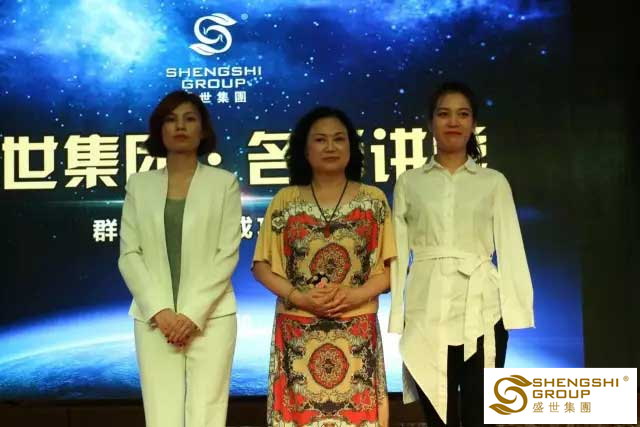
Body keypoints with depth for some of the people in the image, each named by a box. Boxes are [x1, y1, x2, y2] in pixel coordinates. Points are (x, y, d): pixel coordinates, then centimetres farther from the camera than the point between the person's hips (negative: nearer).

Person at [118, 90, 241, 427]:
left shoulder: (224, 183, 4)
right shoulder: (139, 184, 9)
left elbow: (227, 254, -2)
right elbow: (129, 255, 4)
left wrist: (193, 313, -10)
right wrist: (159, 311, -9)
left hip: (210, 315, -1)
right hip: (154, 317, 2)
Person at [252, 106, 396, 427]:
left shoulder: (373, 200, 5)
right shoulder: (285, 201, 5)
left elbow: (390, 267, 3)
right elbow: (262, 266, 4)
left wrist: (355, 295, -14)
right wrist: (299, 297, -12)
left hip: (356, 333, 0)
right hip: (298, 334, 0)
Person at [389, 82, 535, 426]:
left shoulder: (494, 182, 8)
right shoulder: (409, 183, 9)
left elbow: (510, 247, 4)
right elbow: (398, 252, 6)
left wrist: (515, 310, -6)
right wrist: (395, 315, -1)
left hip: (481, 311, 0)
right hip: (427, 311, 1)